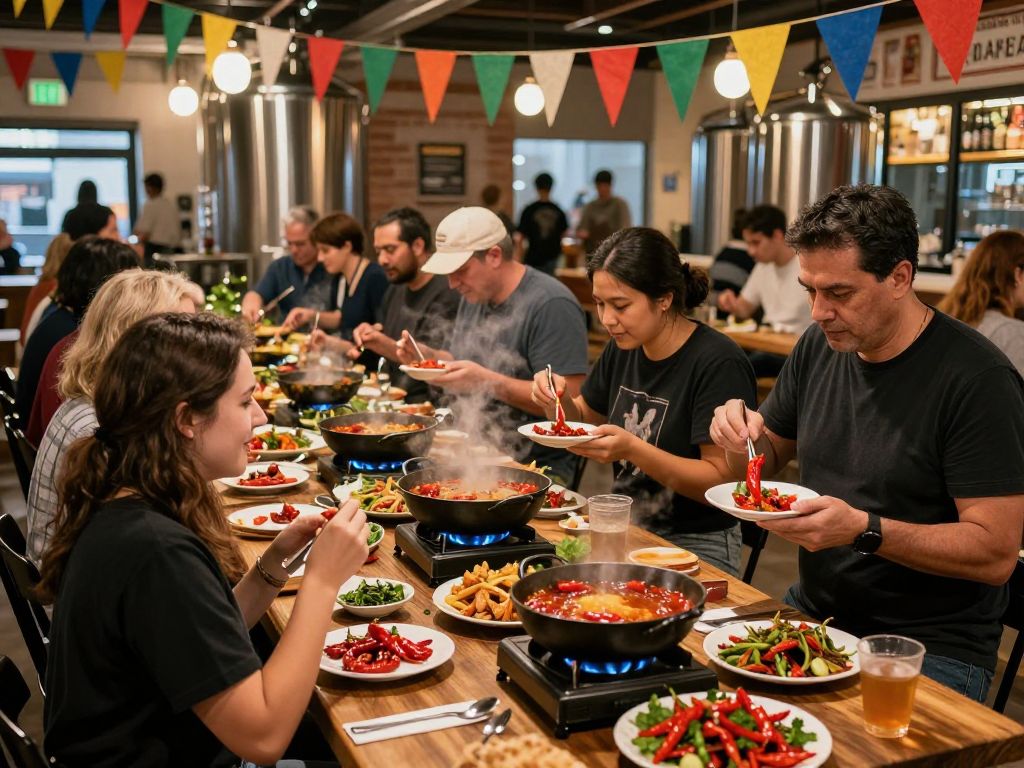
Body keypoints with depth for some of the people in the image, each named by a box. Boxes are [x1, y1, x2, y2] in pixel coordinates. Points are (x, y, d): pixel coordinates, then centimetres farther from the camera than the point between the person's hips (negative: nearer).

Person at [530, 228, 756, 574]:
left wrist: (633, 450, -28)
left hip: (695, 544, -7)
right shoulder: (623, 348, 7)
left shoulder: (718, 363, -17)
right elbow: (585, 420, 20)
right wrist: (557, 401, -2)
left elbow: (722, 480, -19)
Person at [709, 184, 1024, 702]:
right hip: (812, 613, 7)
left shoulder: (978, 380, -17)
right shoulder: (820, 346, 5)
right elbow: (769, 460, 17)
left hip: (930, 649, -6)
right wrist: (745, 439, -6)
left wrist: (863, 529, -28)